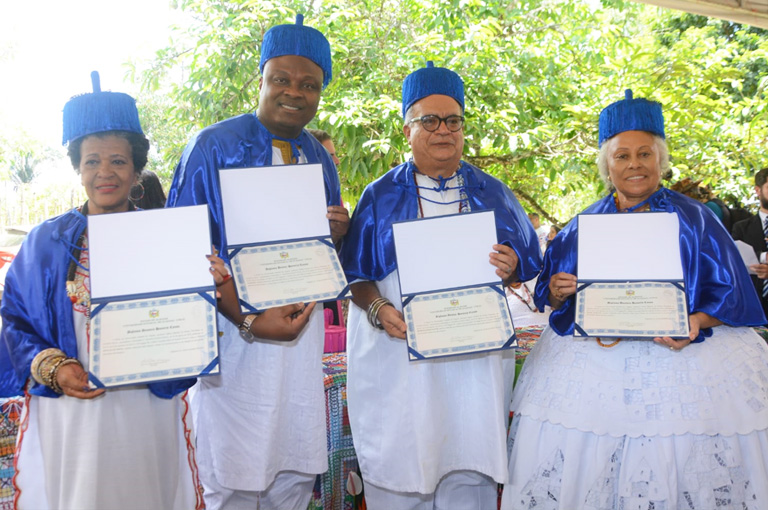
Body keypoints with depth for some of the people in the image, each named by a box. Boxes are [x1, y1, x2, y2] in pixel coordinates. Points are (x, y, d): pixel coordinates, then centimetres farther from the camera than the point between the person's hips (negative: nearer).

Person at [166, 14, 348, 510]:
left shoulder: (320, 158, 11)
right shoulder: (212, 146, -5)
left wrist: (337, 232, -8)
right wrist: (249, 321, -18)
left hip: (302, 332, 5)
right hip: (234, 330, -4)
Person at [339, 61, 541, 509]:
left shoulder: (493, 195, 11)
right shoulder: (380, 196, 7)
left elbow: (527, 263, 12)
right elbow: (356, 274, 4)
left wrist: (510, 267, -10)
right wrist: (379, 310, -14)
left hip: (474, 358, 1)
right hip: (398, 357, -1)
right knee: (401, 467, 1)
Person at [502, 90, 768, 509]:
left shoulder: (694, 220, 6)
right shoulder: (583, 227, 11)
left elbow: (727, 294, 3)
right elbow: (551, 297, 13)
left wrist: (696, 322, -16)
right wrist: (558, 291, -9)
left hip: (681, 354, -1)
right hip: (590, 360, 2)